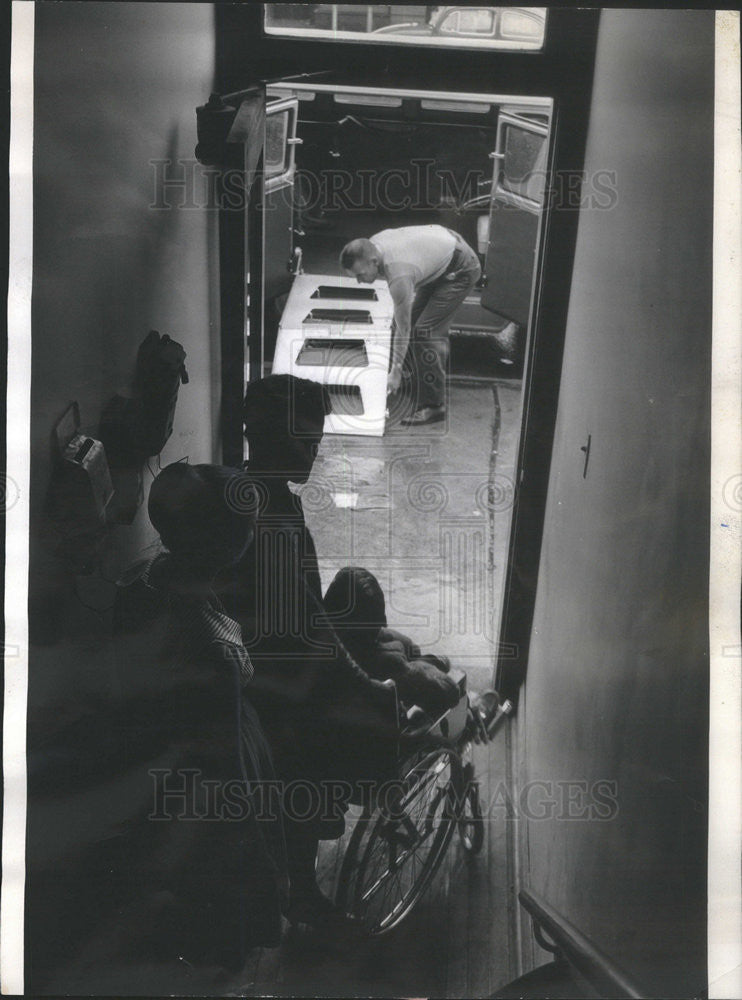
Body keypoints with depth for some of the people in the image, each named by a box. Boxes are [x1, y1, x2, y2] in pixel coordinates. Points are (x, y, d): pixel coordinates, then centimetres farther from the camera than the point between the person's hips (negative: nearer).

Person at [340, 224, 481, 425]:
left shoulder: (399, 275, -35)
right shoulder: (371, 246, -12)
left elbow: (403, 329, -26)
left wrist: (395, 371, -18)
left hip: (461, 269, -10)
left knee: (425, 331, -17)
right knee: (414, 321, 7)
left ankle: (433, 405, -12)